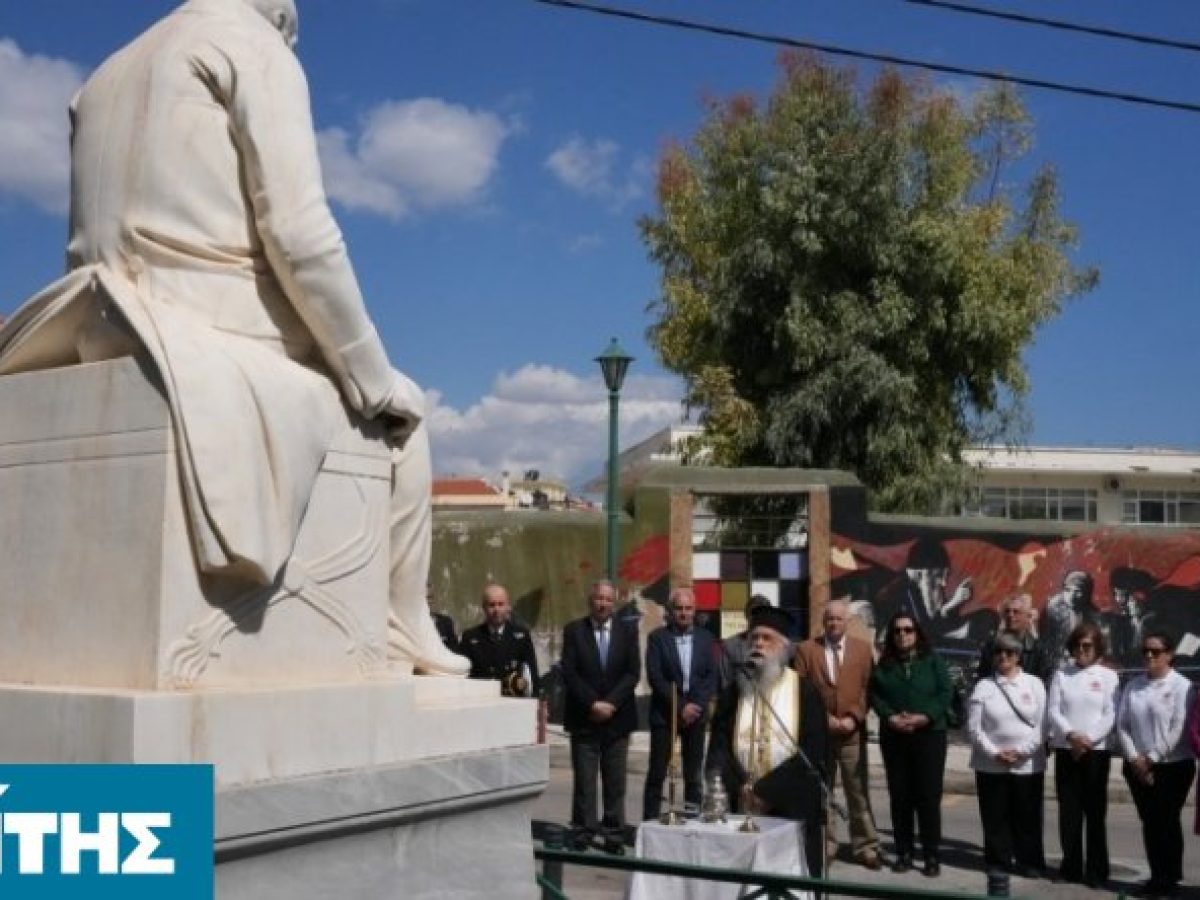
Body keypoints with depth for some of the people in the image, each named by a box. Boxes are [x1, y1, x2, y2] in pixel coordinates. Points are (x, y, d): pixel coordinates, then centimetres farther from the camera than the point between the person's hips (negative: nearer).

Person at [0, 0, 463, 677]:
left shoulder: (108, 76, 24)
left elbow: (103, 237, 18)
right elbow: (300, 235, -12)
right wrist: (375, 379, -4)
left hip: (106, 336, 8)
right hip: (226, 332, -8)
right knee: (403, 415, 16)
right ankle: (405, 639, 14)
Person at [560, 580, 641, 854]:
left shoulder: (628, 631, 6)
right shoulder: (573, 631, 2)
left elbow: (633, 672, 0)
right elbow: (569, 673, -4)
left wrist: (610, 703, -11)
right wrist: (592, 704, -12)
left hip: (617, 717, 1)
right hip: (583, 718, -1)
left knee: (615, 781, 4)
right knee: (583, 780, 0)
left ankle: (614, 835, 10)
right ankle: (582, 834, 6)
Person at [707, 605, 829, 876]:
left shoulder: (806, 692, 0)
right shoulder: (734, 691, 7)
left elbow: (813, 754, -8)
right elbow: (719, 747, 1)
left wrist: (765, 791, -14)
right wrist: (740, 788, -16)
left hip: (793, 810, -2)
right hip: (744, 808, 2)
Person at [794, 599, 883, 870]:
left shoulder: (862, 648, 6)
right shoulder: (806, 649, 3)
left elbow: (868, 688, 2)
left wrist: (853, 718, -10)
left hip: (852, 732, 0)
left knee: (858, 793, 3)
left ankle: (865, 846, 11)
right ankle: (825, 844, 16)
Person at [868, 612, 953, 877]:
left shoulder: (933, 661, 3)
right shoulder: (884, 665, 9)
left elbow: (945, 693, -5)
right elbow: (874, 694, 2)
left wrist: (924, 717, -17)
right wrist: (891, 717, -14)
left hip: (929, 734, -2)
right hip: (893, 736, 2)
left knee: (929, 795, -5)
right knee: (900, 795, 4)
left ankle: (932, 855, 2)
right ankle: (904, 853, 11)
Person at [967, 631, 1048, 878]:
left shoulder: (1034, 684, 4)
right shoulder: (983, 686, 3)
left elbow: (1042, 724, -2)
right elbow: (974, 726, -2)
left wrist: (1022, 751, -11)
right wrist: (994, 753, -11)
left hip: (1028, 764, 0)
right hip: (991, 764, 0)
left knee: (1027, 816, 4)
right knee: (996, 816, 5)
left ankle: (1029, 862, 15)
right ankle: (998, 860, 16)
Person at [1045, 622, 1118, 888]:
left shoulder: (1108, 676, 3)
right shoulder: (1061, 674, 8)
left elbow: (1111, 715, -4)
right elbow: (1053, 711, 0)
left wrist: (1088, 738, -14)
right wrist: (1070, 734, -16)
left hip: (1096, 750, -2)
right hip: (1066, 750, 2)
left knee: (1095, 811, 0)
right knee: (1069, 811, 3)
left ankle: (1096, 870, 6)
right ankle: (1071, 866, 12)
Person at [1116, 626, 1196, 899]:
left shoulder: (1182, 686, -8)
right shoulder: (1133, 687, 6)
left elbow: (1179, 731, -14)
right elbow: (1122, 725, 5)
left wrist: (1151, 758, -13)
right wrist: (1134, 759, -7)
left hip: (1173, 767, -4)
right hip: (1138, 768, 4)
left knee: (1167, 822, 2)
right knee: (1149, 822, 10)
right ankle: (1157, 876, 20)